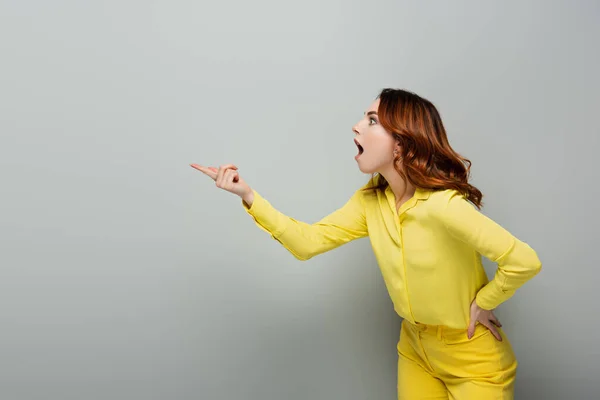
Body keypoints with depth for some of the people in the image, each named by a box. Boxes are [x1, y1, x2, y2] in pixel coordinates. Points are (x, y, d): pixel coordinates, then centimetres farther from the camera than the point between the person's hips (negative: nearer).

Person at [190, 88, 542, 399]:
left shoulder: (443, 205, -31)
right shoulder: (371, 200, -8)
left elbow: (525, 261, -31)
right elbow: (308, 242, -10)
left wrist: (482, 304, -16)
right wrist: (248, 195, -17)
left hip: (472, 357, -5)